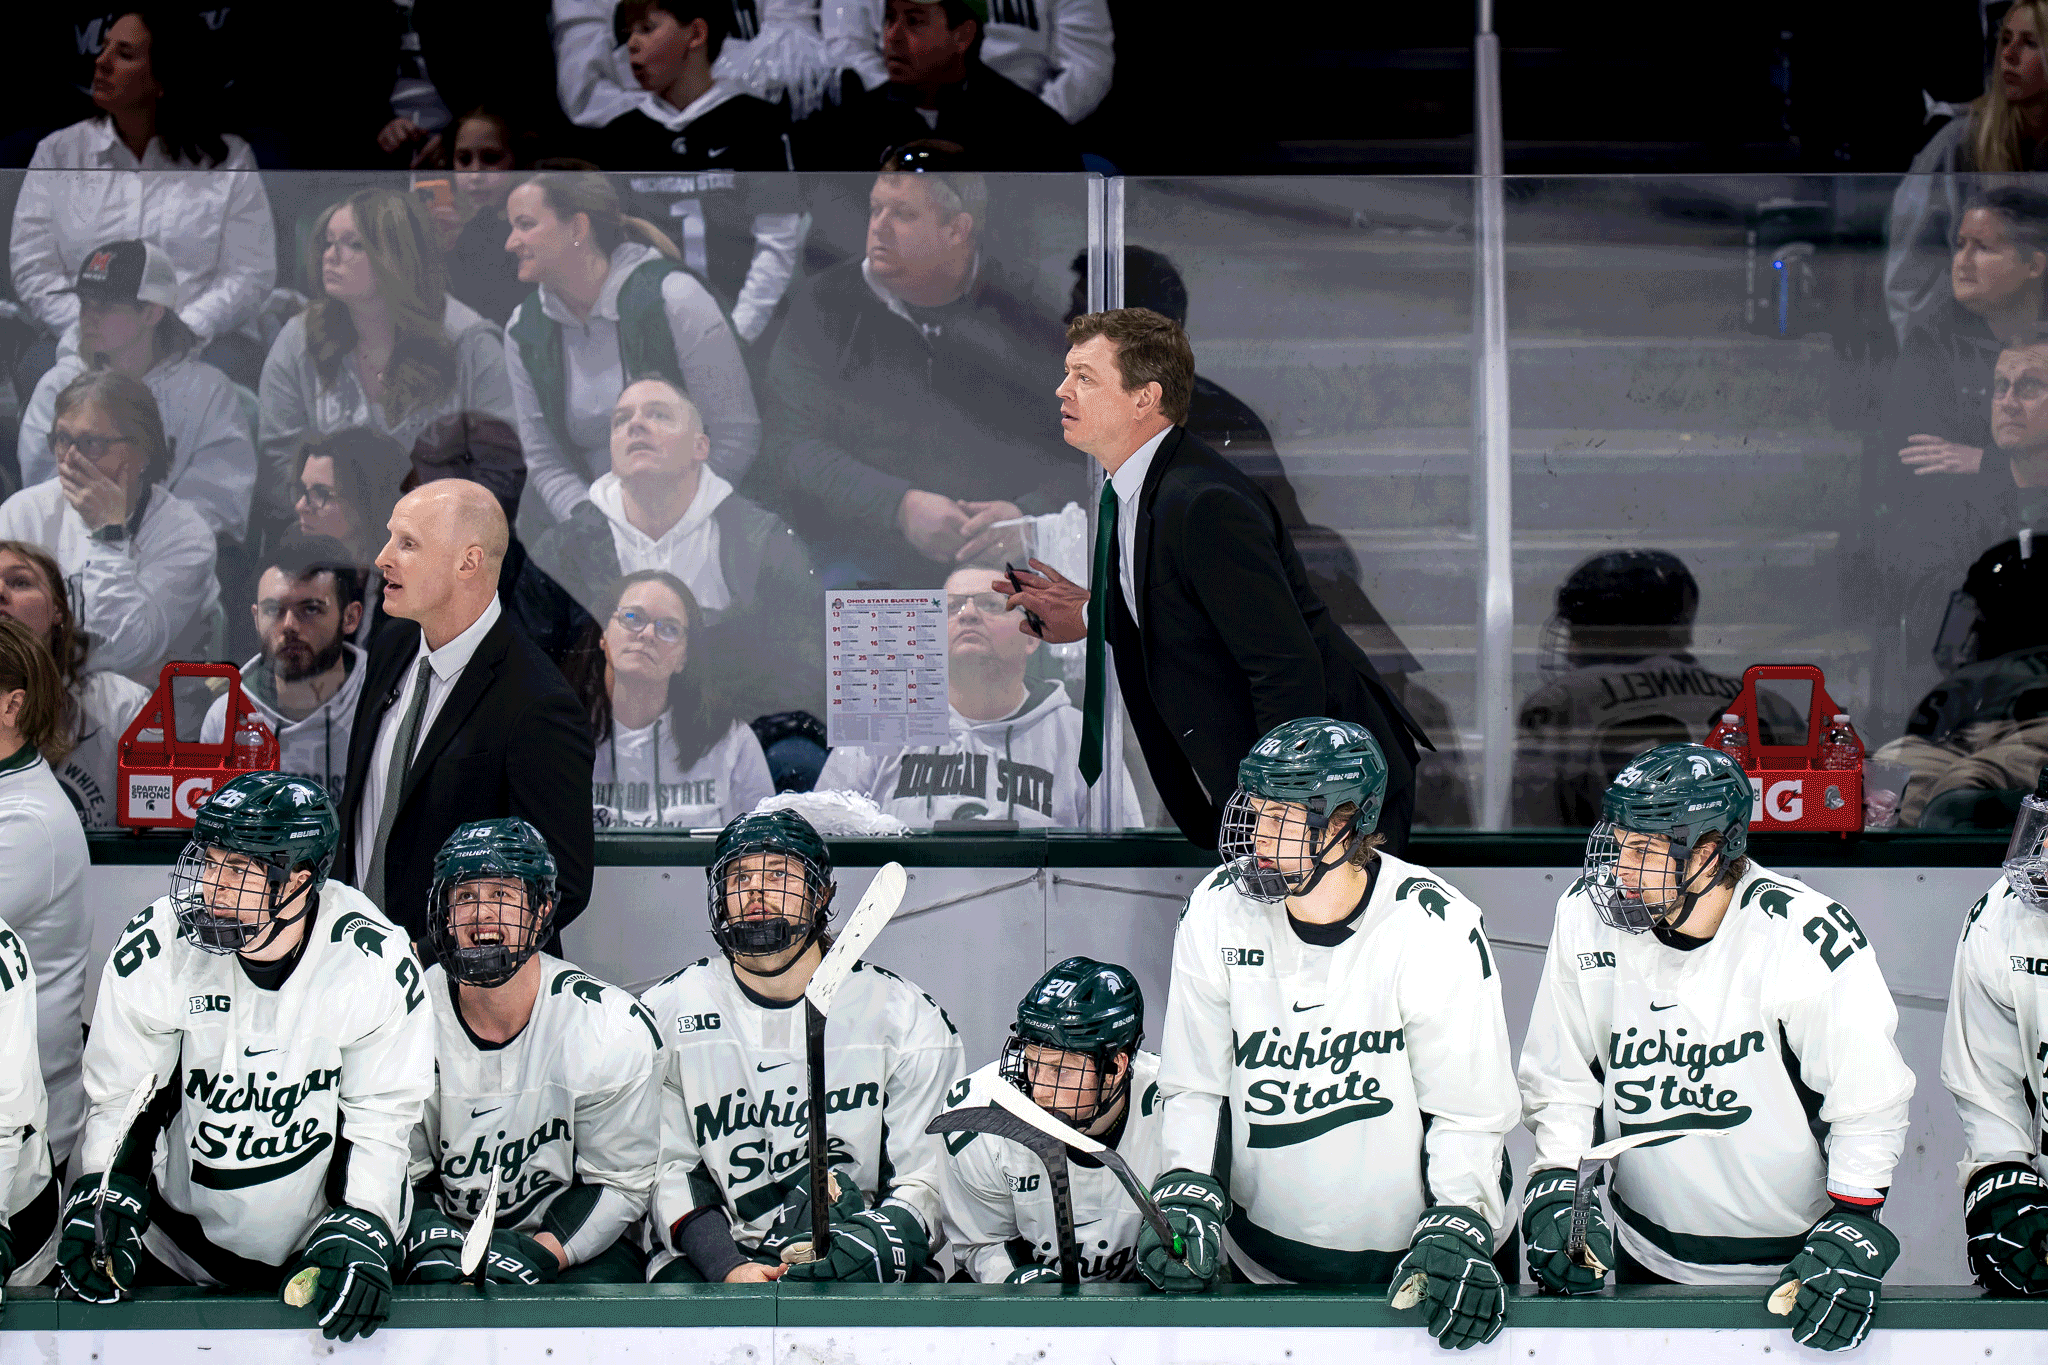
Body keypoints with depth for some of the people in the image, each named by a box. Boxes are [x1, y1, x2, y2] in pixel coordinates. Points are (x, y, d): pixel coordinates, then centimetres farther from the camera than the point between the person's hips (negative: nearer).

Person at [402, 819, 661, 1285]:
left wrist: (540, 1253, -21)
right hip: (448, 1228, 1)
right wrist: (432, 1244, -19)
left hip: (567, 1242, -1)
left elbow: (621, 1182, -6)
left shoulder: (614, 1029, -10)